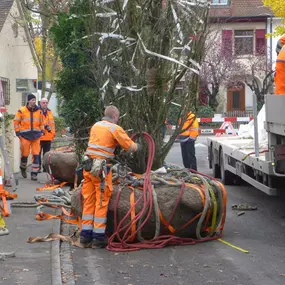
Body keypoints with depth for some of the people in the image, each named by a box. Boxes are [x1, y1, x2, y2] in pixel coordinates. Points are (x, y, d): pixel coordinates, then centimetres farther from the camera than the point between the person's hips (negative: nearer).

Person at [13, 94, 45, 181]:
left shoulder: (39, 111, 9)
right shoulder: (21, 111, -2)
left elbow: (41, 122, 20)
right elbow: (16, 122, 3)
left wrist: (41, 131, 9)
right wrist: (18, 132, -3)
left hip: (36, 136, 2)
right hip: (25, 136, -2)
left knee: (36, 155, -5)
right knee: (25, 154, 5)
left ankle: (34, 173, -3)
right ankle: (23, 168, 33)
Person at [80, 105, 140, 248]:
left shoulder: (95, 126, 14)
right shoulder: (115, 129, -5)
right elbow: (130, 147, -1)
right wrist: (137, 146, 19)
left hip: (88, 165, 6)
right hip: (101, 168, -6)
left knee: (88, 201, 11)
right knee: (102, 202, 1)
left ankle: (85, 234, 14)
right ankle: (98, 236, 3)